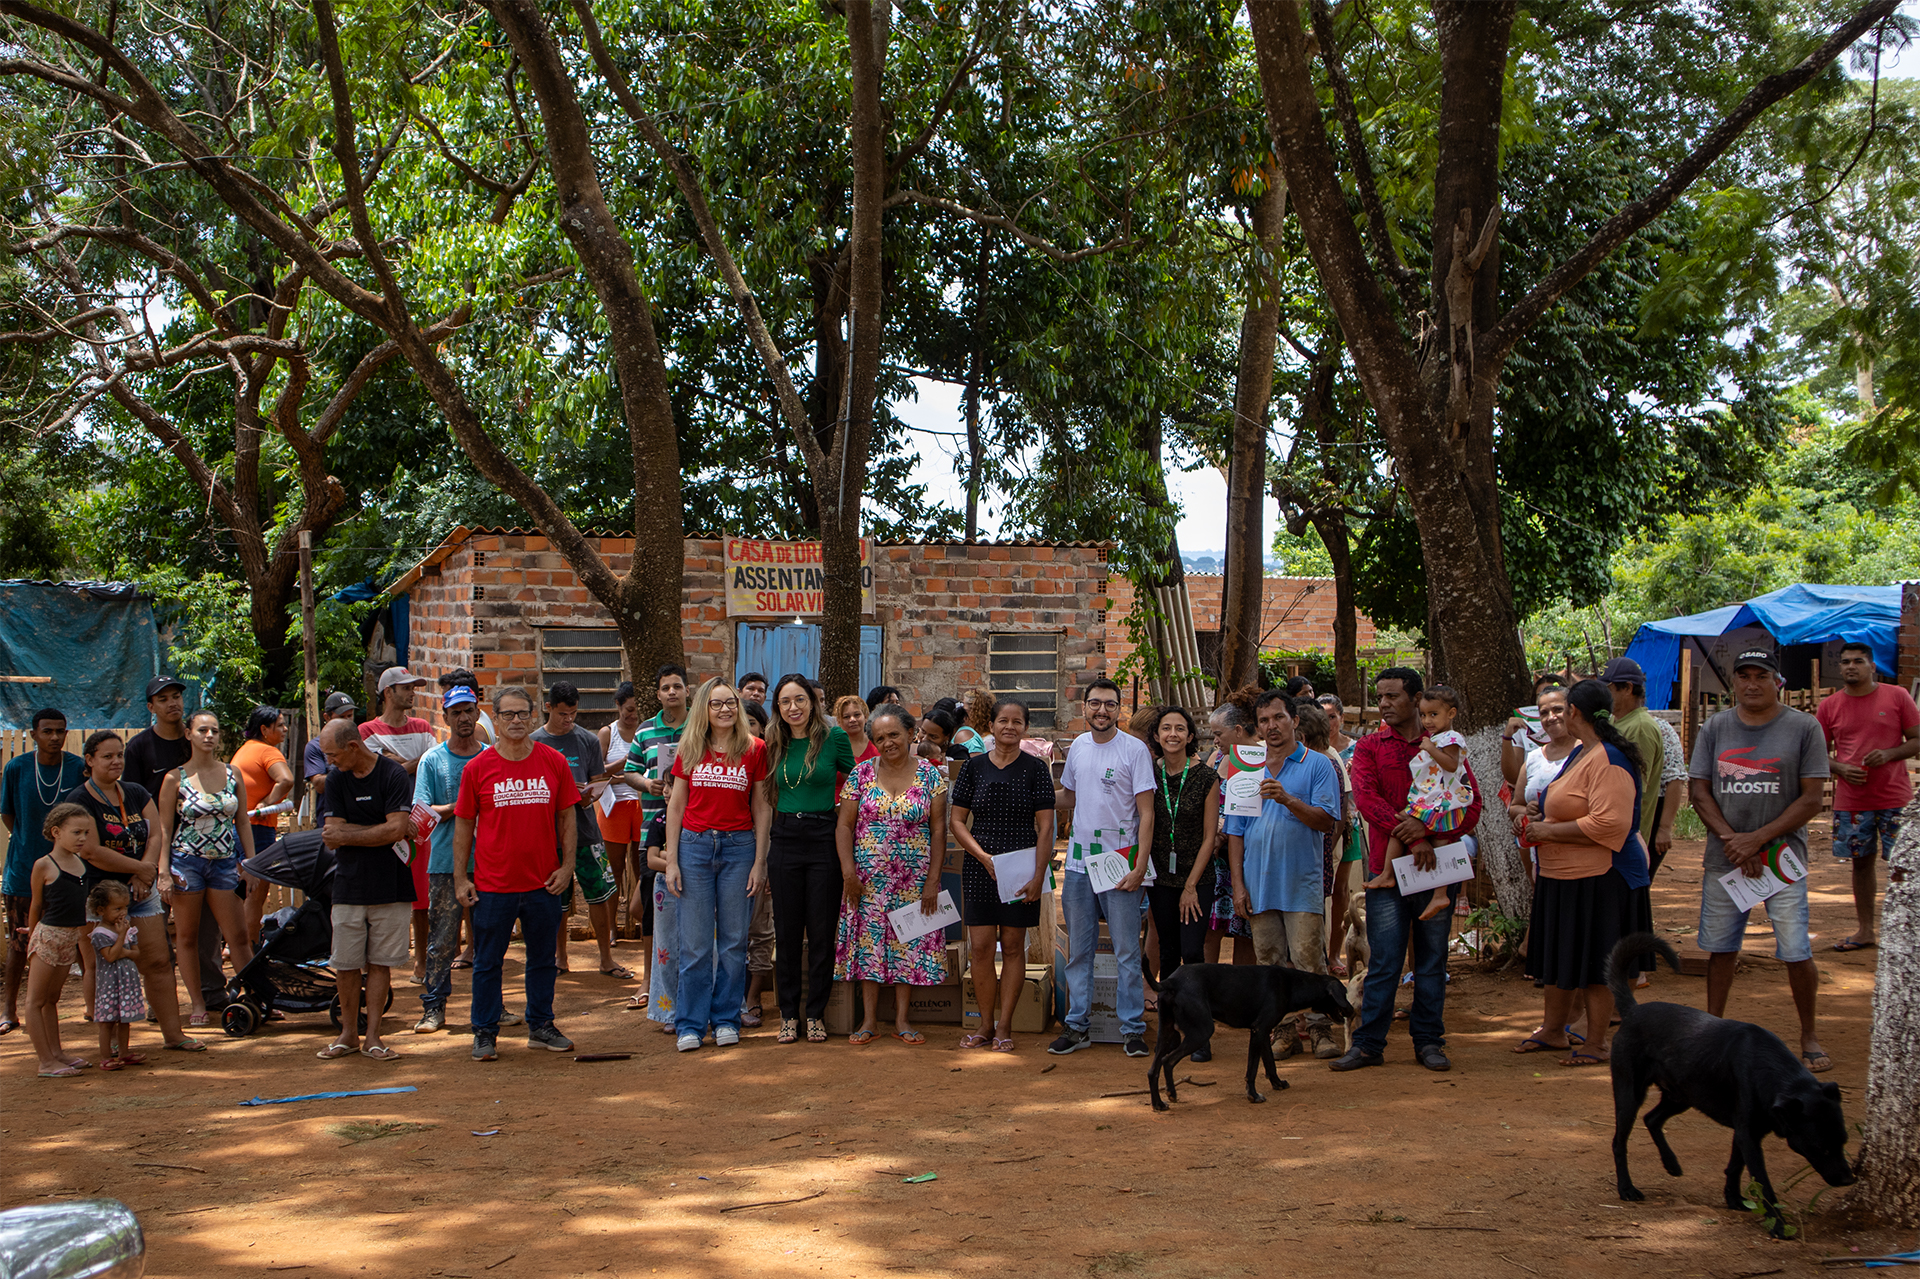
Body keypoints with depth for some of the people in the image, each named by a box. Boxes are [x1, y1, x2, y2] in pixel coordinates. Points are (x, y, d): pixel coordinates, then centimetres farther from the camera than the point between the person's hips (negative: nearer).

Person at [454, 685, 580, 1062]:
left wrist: (567, 866, 0)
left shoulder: (553, 762, 1)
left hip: (543, 883, 2)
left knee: (543, 959, 13)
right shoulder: (477, 768, -3)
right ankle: (484, 1033, 16)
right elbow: (464, 825, 2)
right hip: (493, 885, -2)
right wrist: (460, 878, -1)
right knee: (487, 963, 6)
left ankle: (541, 1027, 25)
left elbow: (567, 818, 7)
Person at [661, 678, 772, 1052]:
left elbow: (762, 809, 4)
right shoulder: (689, 750, 6)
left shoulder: (754, 749, 3)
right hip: (694, 845, 0)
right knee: (695, 944, 1)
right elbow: (676, 806, 8)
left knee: (734, 941, 5)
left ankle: (726, 1019, 16)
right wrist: (671, 861, 2)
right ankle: (690, 1025, 9)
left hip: (739, 846, 0)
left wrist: (759, 863, -1)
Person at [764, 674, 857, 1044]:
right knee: (787, 930, 6)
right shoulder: (775, 746, 8)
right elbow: (769, 799, 14)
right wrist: (764, 854, 9)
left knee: (822, 930, 2)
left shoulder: (834, 737, -3)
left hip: (823, 839, -3)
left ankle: (815, 1013, 12)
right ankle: (788, 1014, 14)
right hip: (784, 841, 3)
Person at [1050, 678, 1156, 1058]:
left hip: (1120, 860, -5)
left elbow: (1146, 813, -9)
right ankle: (1077, 1025, 15)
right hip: (1079, 858, 5)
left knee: (1126, 949, -2)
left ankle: (1133, 1028, 4)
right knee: (1078, 949, 9)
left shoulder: (1134, 749, -7)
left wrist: (1140, 866, -15)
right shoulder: (1077, 746, 9)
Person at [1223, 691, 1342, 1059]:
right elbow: (1235, 831, 12)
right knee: (1270, 963, 6)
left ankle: (1320, 1029, 3)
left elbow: (1326, 821, -8)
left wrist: (1287, 800, -22)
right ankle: (1284, 1031, 13)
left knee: (1308, 959, -7)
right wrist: (1238, 883, 5)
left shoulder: (1318, 765, 1)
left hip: (1302, 883, -4)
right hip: (1259, 884, 4)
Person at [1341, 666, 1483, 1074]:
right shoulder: (1369, 747, 6)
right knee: (1383, 961, -1)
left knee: (1432, 960, 7)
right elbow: (1365, 797, -8)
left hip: (1436, 868, 1)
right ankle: (1368, 1043, 5)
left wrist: (1427, 827, -16)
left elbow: (1471, 804, 1)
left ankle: (1428, 1041, 16)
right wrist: (1412, 838, -18)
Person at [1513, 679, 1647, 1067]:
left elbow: (1608, 825, -29)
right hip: (1562, 877, 10)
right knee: (1560, 955, 18)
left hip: (1598, 879, -10)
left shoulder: (1609, 760, -20)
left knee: (1594, 963, 0)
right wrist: (1540, 814, 9)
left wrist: (1548, 831, -20)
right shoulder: (1580, 750, 12)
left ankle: (1596, 1042, 10)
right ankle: (1554, 1030, 30)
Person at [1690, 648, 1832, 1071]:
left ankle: (1808, 1037, 11)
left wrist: (1757, 839, -12)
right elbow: (1700, 792, 5)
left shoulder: (1803, 727, -2)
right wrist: (1731, 840, -10)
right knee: (1720, 948, 9)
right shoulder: (1714, 728, 6)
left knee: (1796, 952, -5)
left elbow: (1811, 798, -5)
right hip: (1724, 859, 3)